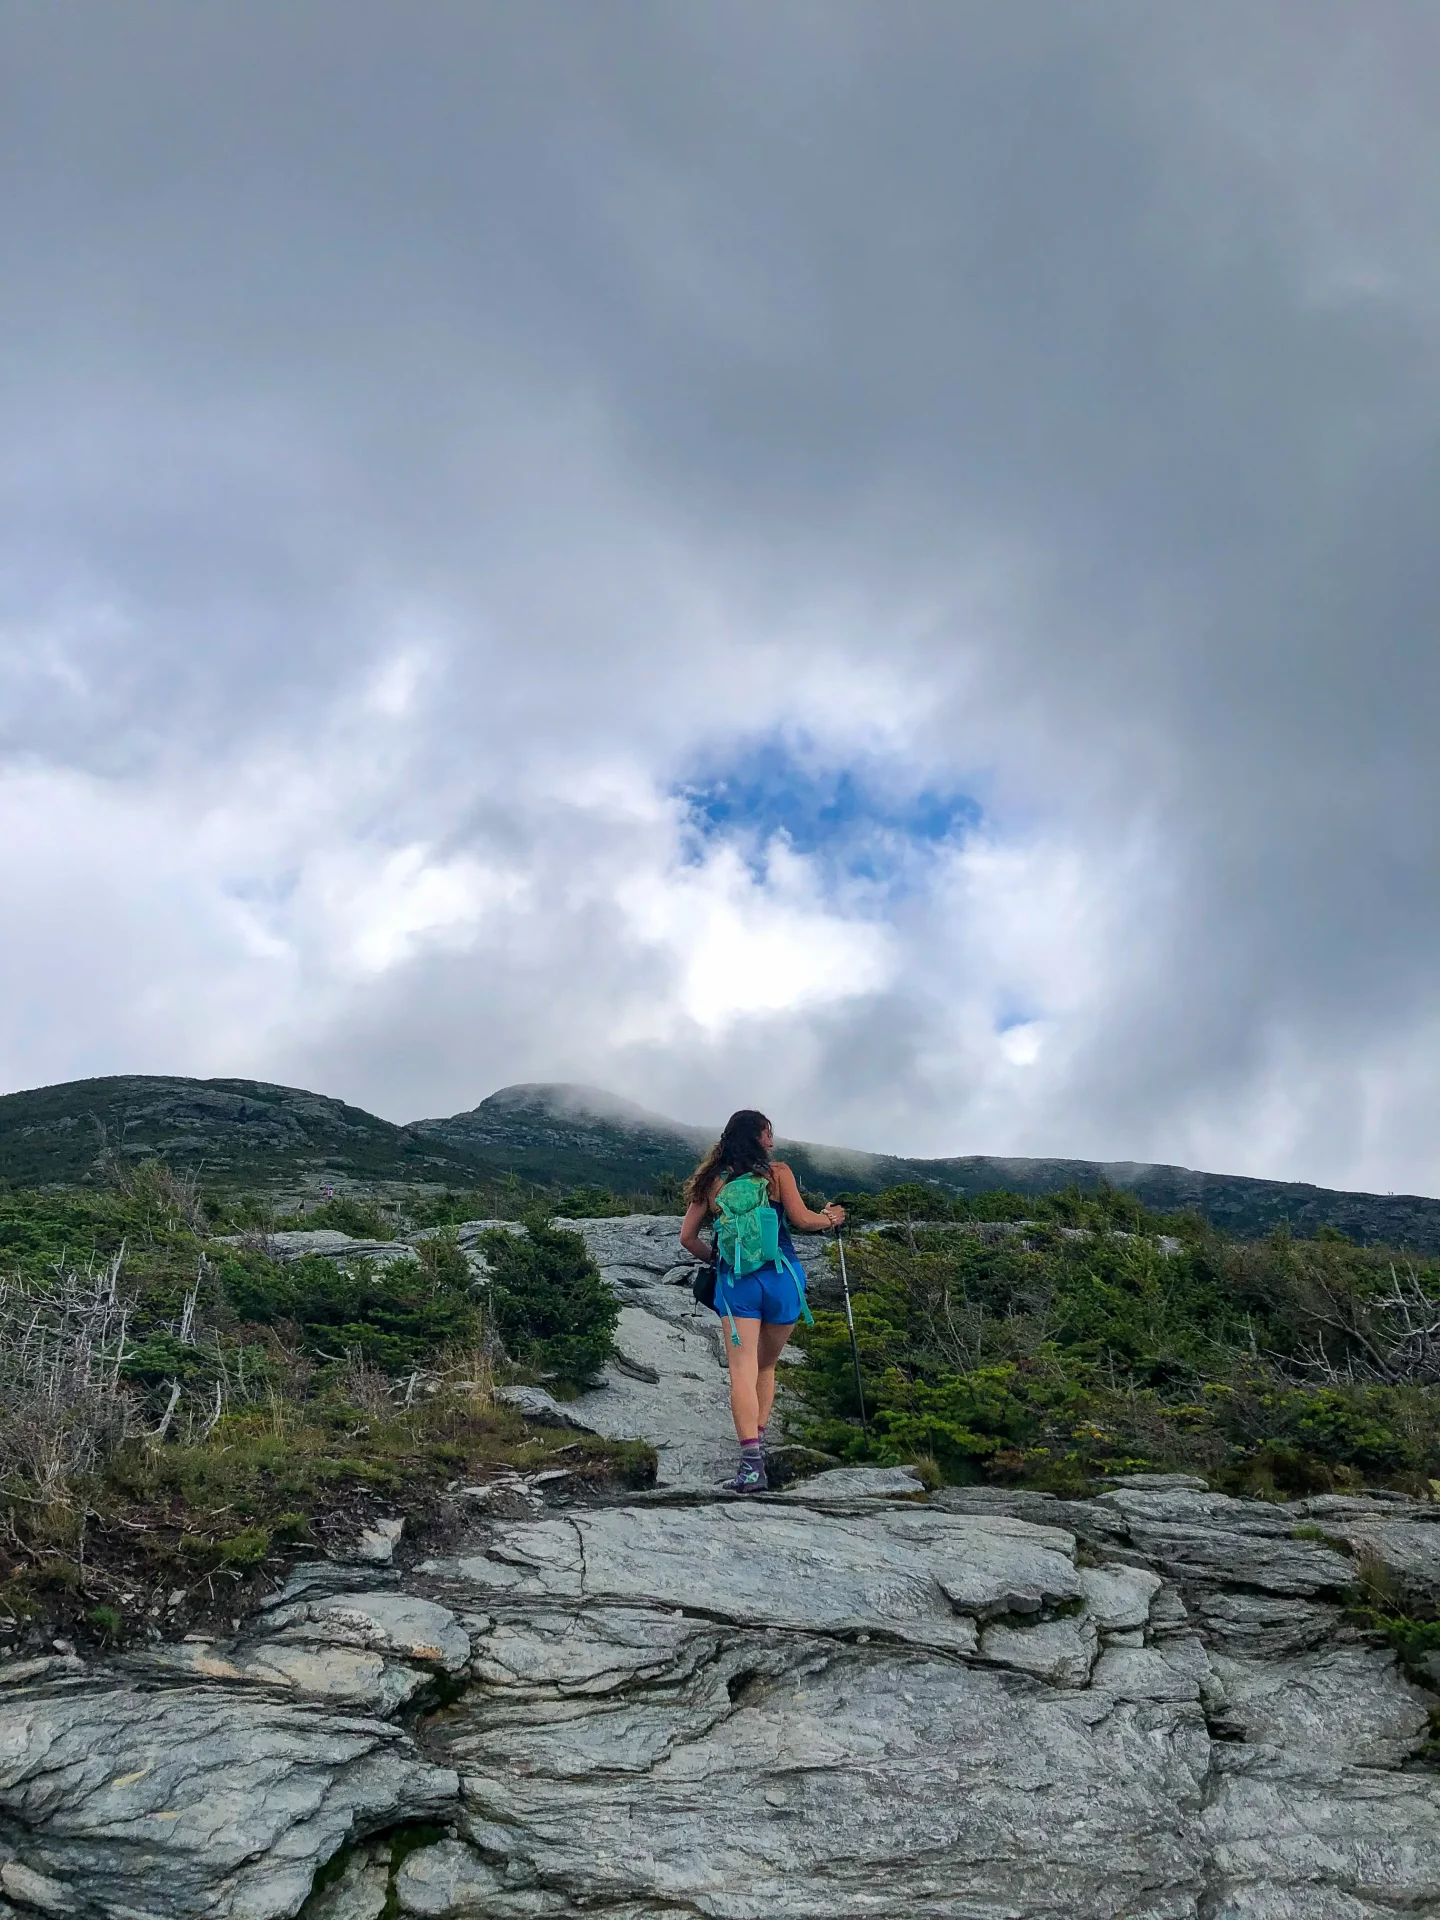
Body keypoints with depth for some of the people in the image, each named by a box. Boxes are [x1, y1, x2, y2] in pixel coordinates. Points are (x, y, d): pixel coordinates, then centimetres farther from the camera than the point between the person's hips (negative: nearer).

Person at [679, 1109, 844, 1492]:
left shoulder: (712, 1181, 8)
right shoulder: (777, 1172, 0)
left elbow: (687, 1237, 9)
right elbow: (801, 1219, -6)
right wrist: (830, 1218, 14)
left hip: (734, 1280, 1)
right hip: (780, 1277, 0)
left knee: (742, 1370, -5)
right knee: (766, 1366, 19)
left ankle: (751, 1464, -17)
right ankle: (757, 1443, 15)